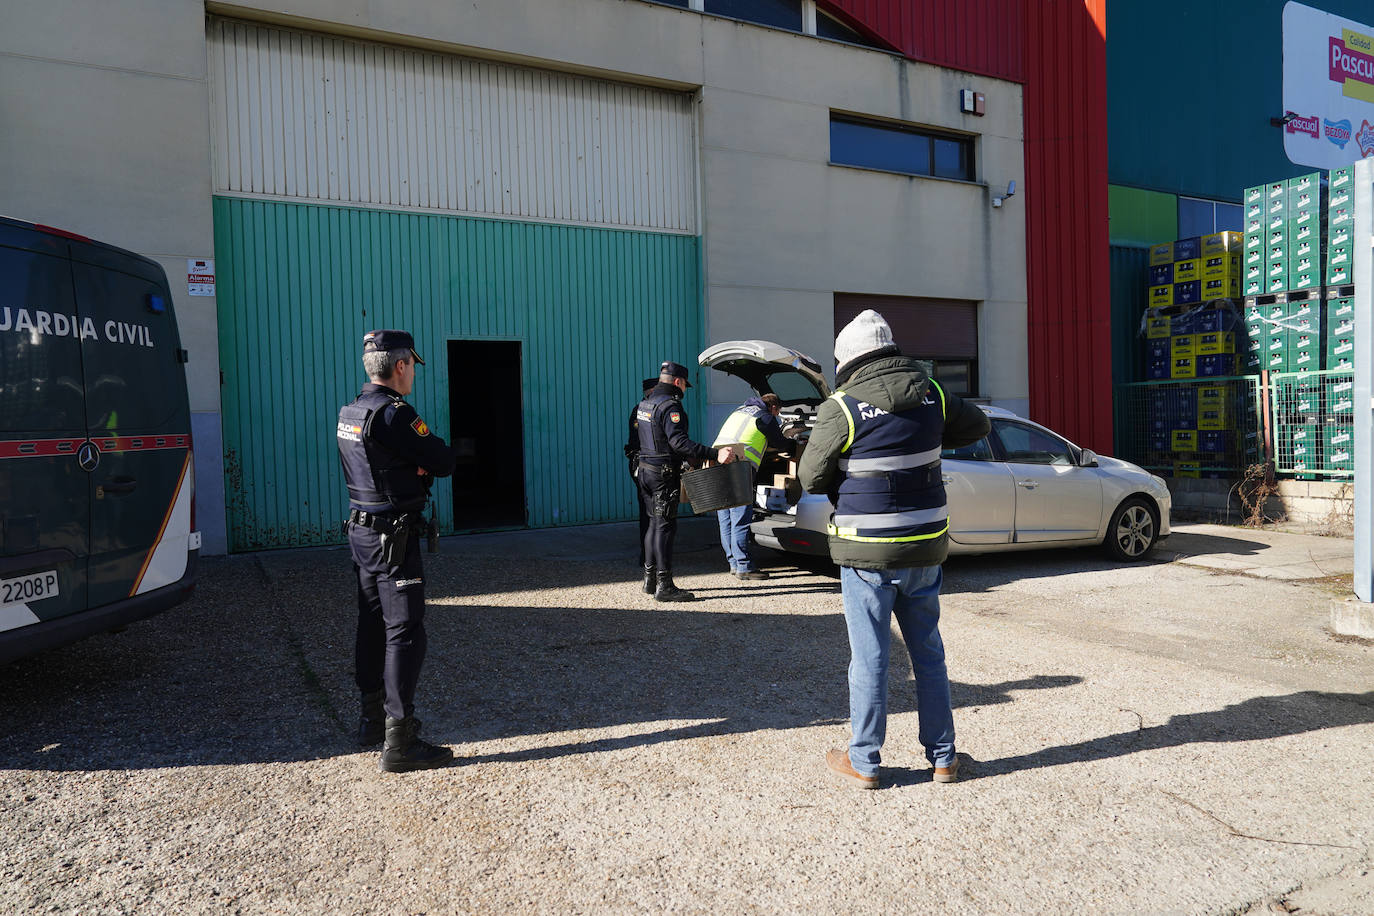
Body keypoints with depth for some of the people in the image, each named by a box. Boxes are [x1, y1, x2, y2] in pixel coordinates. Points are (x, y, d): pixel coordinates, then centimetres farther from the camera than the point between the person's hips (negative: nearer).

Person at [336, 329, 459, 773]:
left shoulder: (350, 412, 10)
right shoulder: (393, 413, -20)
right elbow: (444, 462, -17)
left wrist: (415, 465, -6)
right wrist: (438, 452, 5)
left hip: (361, 530, 10)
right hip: (393, 536, -10)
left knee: (373, 625, 18)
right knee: (404, 632, -6)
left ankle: (373, 719, 32)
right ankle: (399, 743, -3)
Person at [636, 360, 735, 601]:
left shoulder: (645, 403, 15)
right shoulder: (669, 405, -16)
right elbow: (679, 441, -27)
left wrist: (687, 458, 27)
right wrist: (715, 454, -32)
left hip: (646, 470, 10)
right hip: (664, 474, -10)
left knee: (655, 523, 16)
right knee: (666, 526, -7)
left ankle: (650, 579, 23)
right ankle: (664, 586, -5)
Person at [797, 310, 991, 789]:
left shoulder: (841, 408, -14)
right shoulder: (931, 394, 2)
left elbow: (811, 477, -5)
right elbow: (978, 425, 20)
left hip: (867, 553, -4)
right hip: (924, 548, 5)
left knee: (869, 659, 6)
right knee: (928, 652, 16)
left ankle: (863, 762, 19)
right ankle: (943, 756, 27)